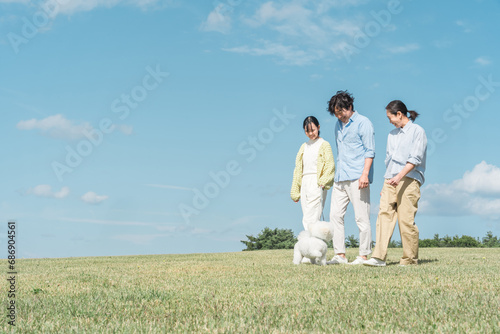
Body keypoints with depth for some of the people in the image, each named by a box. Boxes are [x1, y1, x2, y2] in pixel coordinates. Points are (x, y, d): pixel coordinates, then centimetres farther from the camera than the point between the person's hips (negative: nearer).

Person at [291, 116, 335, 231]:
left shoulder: (324, 145, 5)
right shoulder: (304, 146, 21)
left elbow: (330, 166, -4)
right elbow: (298, 168, 21)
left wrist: (323, 182, -19)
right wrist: (295, 192, 15)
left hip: (317, 184, -6)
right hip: (304, 184, 6)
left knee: (311, 219, -16)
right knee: (305, 219, 0)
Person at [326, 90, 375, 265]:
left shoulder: (363, 123, -3)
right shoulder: (338, 125, 18)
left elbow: (370, 151, -8)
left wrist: (365, 174, -18)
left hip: (357, 178, -7)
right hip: (340, 178, 8)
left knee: (361, 217, -4)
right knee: (335, 215, 2)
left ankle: (363, 255, 1)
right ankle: (340, 255, 5)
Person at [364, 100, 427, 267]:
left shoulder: (417, 131, 1)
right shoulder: (392, 135, 23)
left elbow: (415, 159, -9)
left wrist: (400, 176, -20)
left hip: (409, 180, -6)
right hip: (390, 180, 6)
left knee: (406, 220, -8)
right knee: (384, 215, -7)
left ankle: (410, 259, 1)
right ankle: (379, 257, -13)